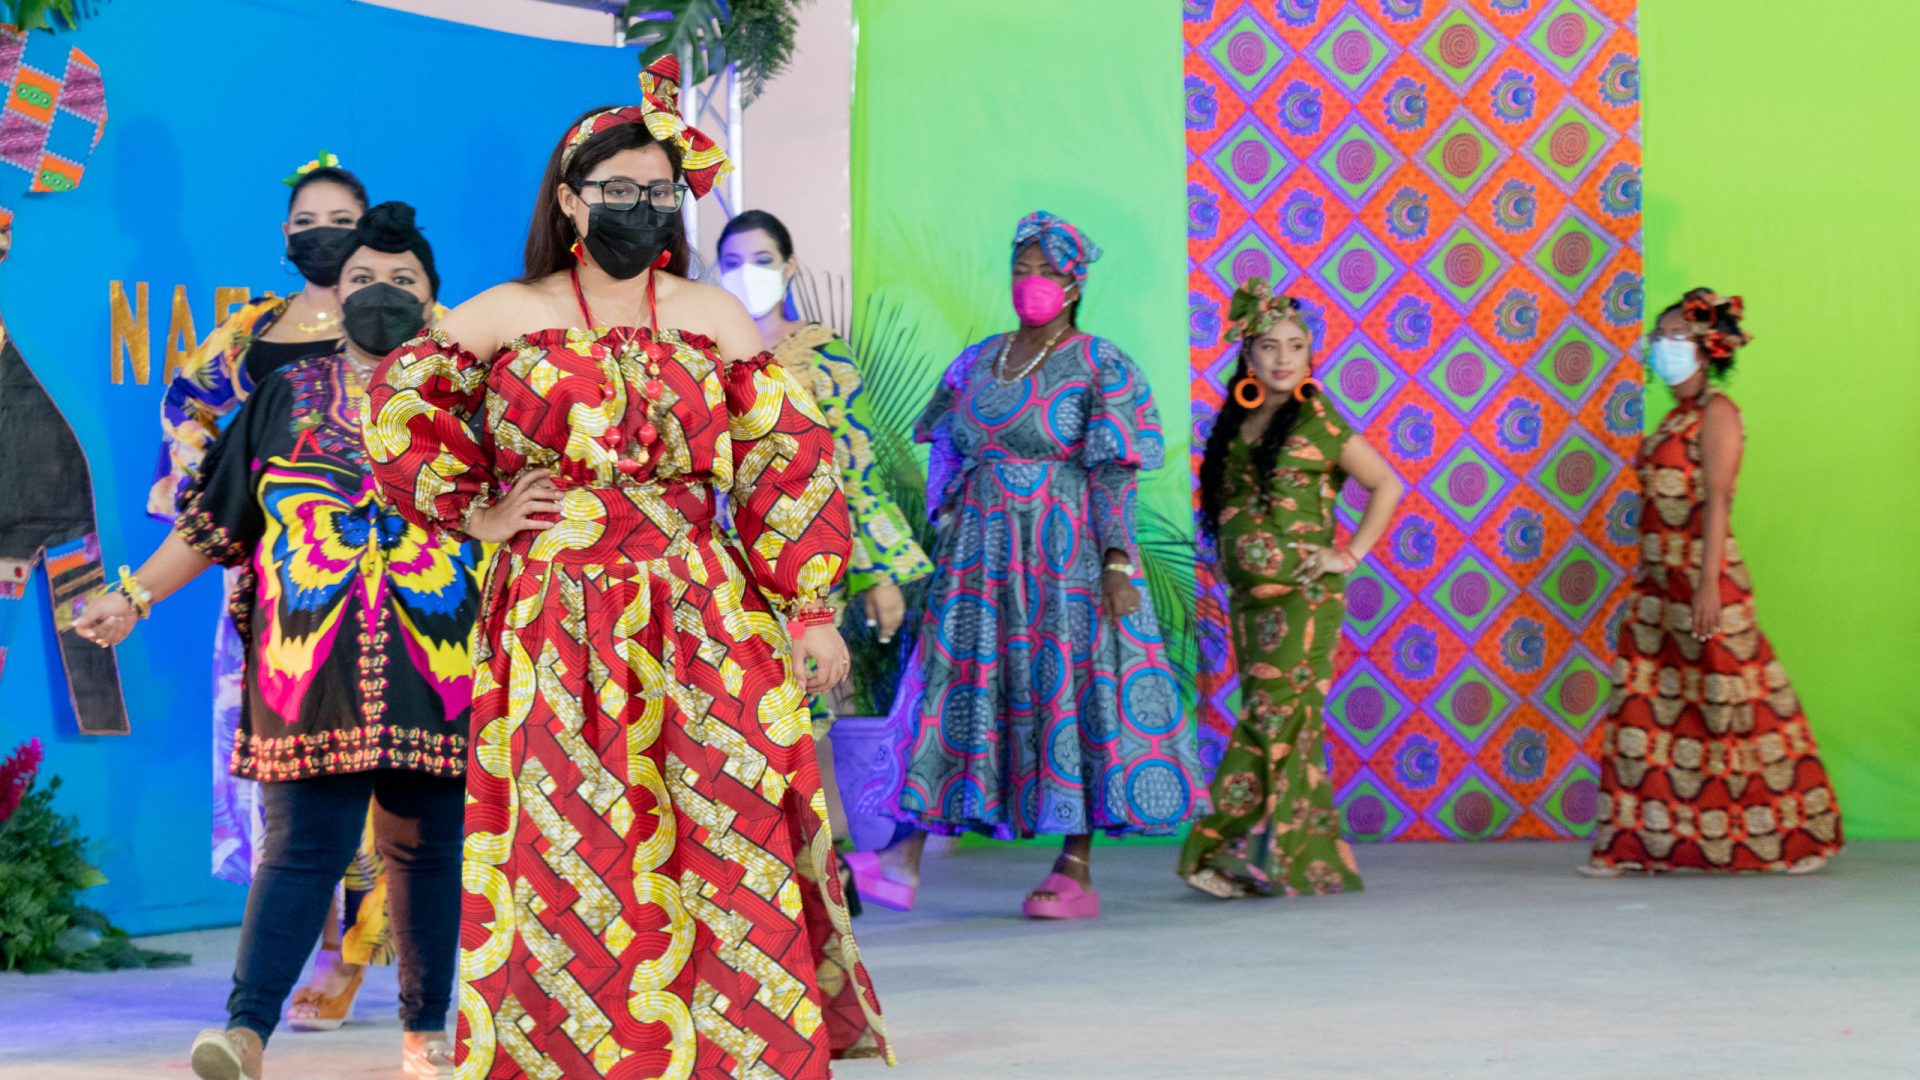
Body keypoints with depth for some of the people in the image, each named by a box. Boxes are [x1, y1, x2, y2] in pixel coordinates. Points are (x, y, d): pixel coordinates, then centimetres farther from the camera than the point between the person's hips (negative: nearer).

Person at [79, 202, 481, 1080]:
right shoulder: (286, 398, 14)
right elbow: (217, 517, 16)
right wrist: (135, 595, 12)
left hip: (433, 667, 0)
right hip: (311, 666, 0)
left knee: (426, 845, 5)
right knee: (305, 844, -8)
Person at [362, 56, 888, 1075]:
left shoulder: (714, 319, 9)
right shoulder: (505, 317, 7)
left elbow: (787, 459, 8)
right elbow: (397, 404, 11)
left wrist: (810, 608, 2)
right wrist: (476, 513, 5)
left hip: (700, 619, 1)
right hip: (554, 626, -1)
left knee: (722, 836, -5)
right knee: (567, 851, -2)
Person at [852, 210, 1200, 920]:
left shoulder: (1097, 366, -3)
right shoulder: (977, 362, 13)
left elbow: (1114, 475, -9)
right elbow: (950, 462, 16)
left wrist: (1117, 563, -17)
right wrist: (941, 546, 11)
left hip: (1066, 555, -4)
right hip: (979, 555, 5)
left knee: (1070, 692, -3)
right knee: (954, 684, -3)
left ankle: (1076, 872, 4)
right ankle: (905, 861, -6)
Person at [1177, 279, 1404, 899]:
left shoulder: (1316, 423, -5)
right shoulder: (1235, 424, 12)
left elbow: (1388, 486, -4)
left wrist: (1349, 555, -7)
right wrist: (1230, 558, 10)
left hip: (1302, 594, -6)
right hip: (1248, 596, 6)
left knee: (1278, 718, -8)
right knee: (1274, 720, 6)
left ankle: (1256, 857, -7)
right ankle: (1316, 859, 11)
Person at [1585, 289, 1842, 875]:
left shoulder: (1717, 414, -8)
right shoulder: (1676, 417, 17)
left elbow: (1716, 502, -16)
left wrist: (1709, 584, -23)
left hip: (1704, 578, -8)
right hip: (1659, 582, 8)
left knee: (1728, 705, -4)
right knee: (1643, 703, 4)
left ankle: (1797, 836, 7)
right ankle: (1634, 842, 7)